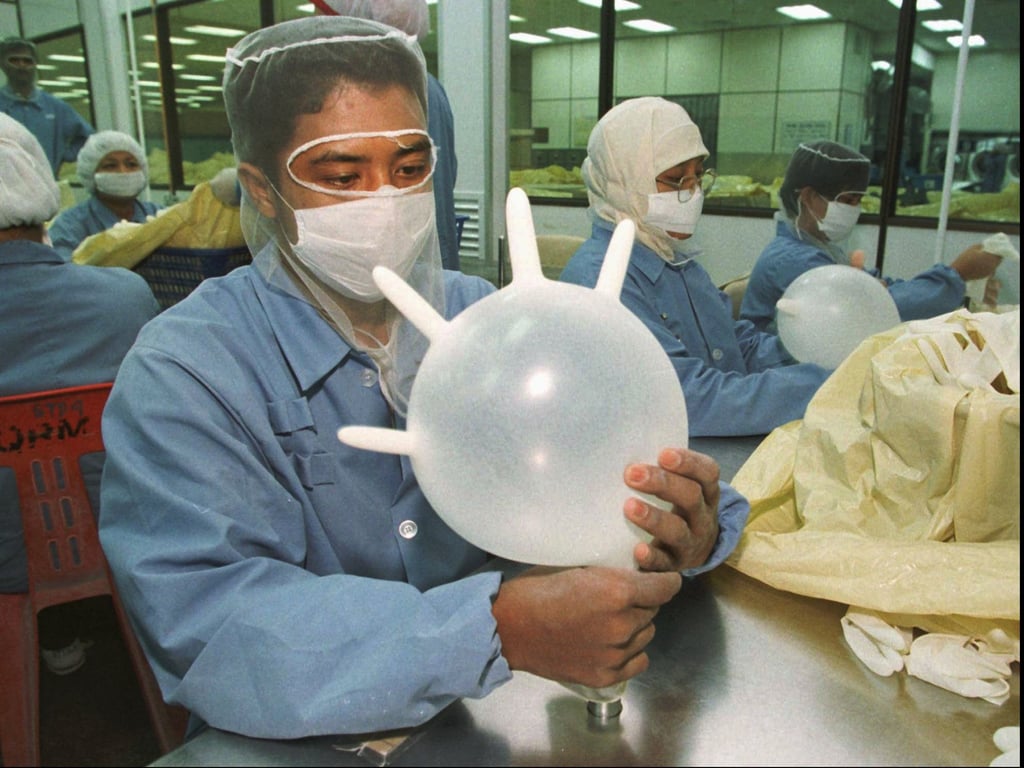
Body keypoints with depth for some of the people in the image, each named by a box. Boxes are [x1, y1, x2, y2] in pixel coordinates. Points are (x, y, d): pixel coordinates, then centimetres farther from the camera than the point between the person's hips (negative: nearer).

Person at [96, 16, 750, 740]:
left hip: (505, 711, 4)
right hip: (305, 740, -3)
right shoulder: (182, 374, -12)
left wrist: (686, 533, -24)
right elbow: (205, 628, -25)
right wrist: (497, 628, -35)